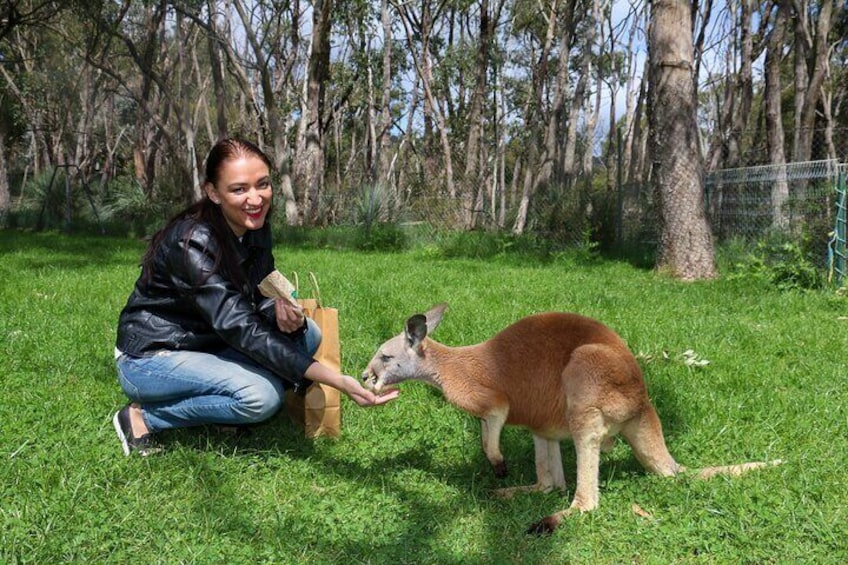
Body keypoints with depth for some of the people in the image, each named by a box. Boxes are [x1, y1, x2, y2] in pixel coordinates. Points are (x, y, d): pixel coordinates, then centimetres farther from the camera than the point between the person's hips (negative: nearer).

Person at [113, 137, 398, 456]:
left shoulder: (256, 229, -5)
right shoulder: (193, 242, -29)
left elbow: (262, 298, 0)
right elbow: (239, 328, -35)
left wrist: (285, 315, -29)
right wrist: (338, 382, -42)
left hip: (207, 345, 7)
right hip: (148, 359, -7)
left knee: (307, 334, -8)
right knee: (260, 397, -29)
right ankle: (141, 418, -9)